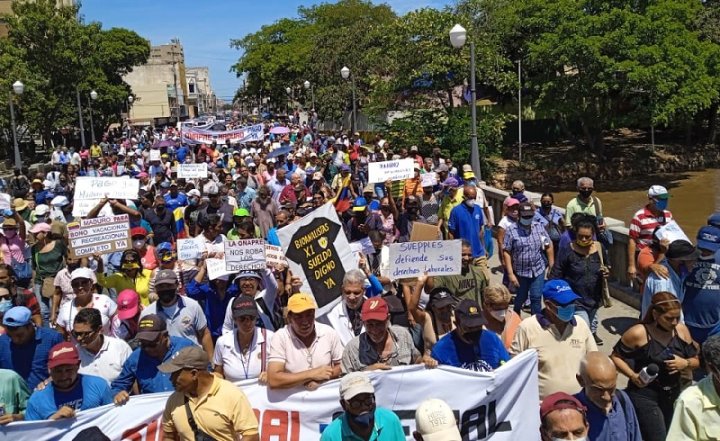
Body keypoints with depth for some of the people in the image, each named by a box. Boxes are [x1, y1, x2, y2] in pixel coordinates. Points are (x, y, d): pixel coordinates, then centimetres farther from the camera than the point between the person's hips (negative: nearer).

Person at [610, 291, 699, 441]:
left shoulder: (681, 330, -4)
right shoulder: (639, 333, -18)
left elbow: (695, 361, 7)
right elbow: (615, 357, -7)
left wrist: (685, 363, -15)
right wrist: (633, 375, -20)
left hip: (674, 395, 6)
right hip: (644, 395, -6)